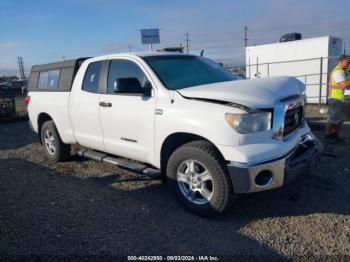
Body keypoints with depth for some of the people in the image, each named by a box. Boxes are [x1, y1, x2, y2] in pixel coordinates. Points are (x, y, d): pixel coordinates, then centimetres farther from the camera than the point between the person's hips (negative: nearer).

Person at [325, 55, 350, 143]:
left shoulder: (341, 71, 19)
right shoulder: (338, 71, -14)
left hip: (340, 99, 10)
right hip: (335, 98, -10)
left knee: (340, 119, 13)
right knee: (332, 119, -7)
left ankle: (334, 135, 20)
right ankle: (327, 136, -1)